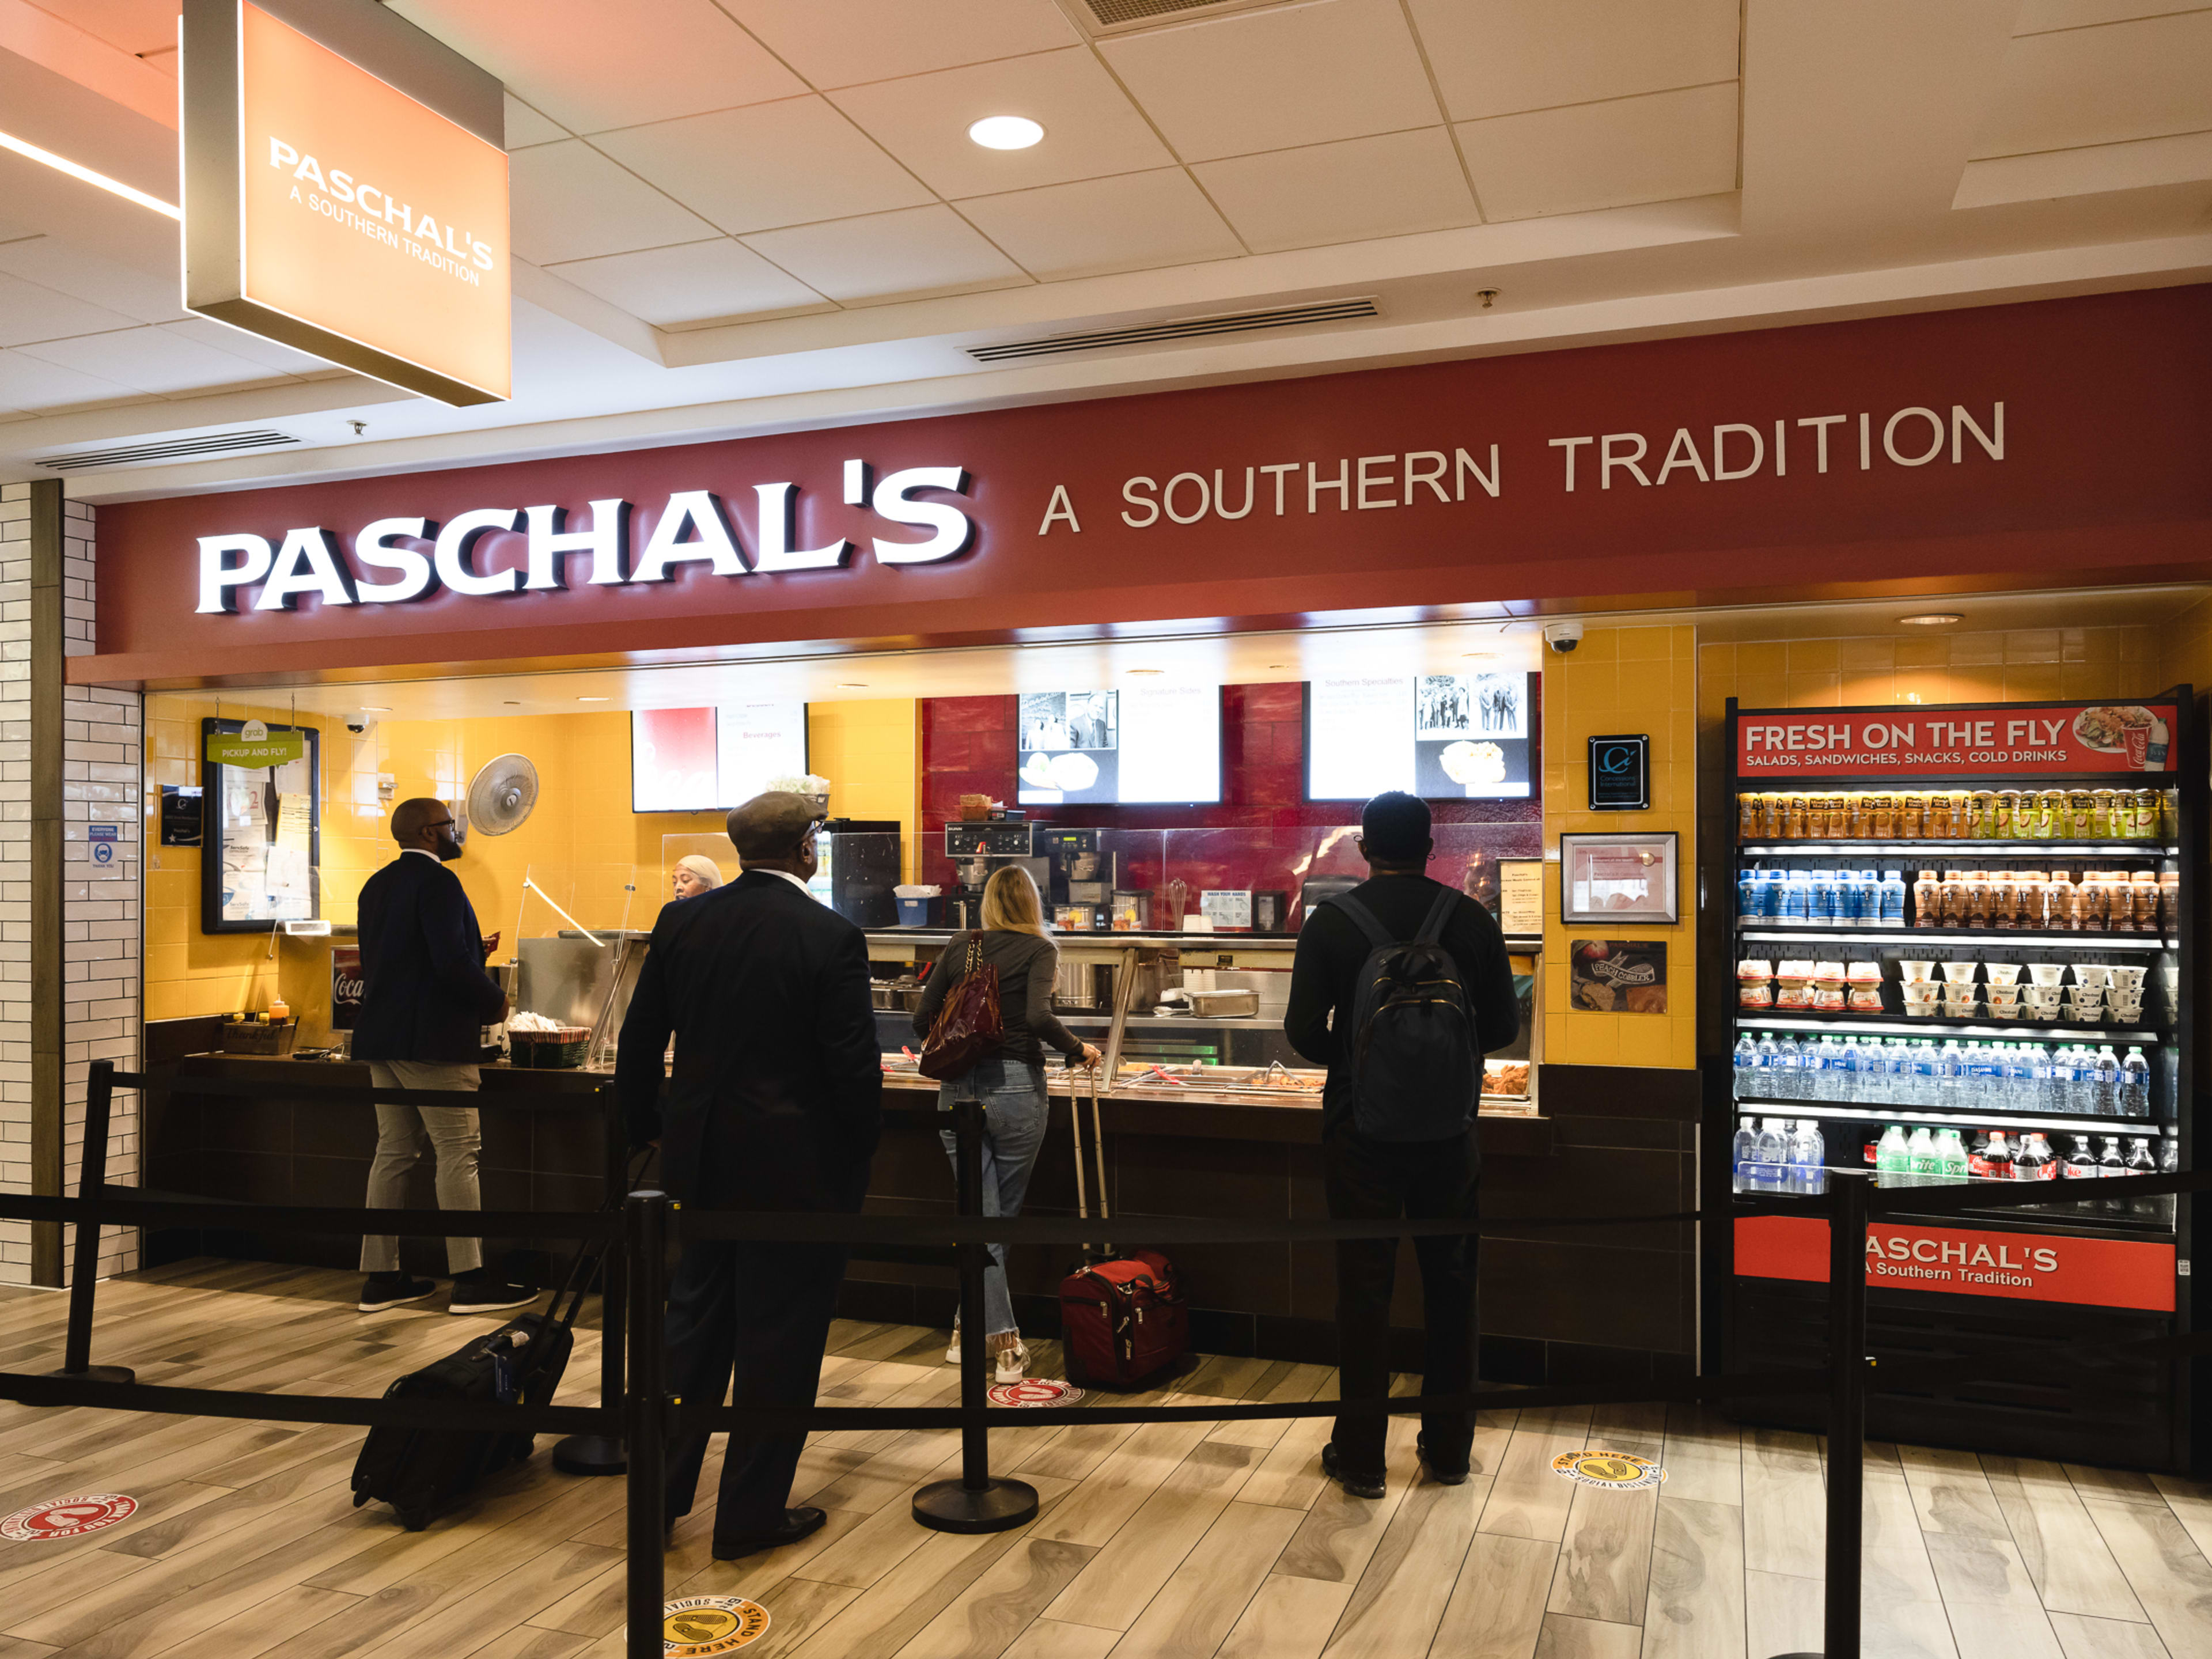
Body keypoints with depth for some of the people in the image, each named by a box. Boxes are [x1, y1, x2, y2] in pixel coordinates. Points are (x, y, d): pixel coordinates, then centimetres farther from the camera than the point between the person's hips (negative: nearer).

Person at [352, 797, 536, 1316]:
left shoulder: (377, 885, 13)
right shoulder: (437, 881, -14)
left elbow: (378, 961, 18)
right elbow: (453, 962, -23)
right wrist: (494, 1001, -7)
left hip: (382, 1038, 9)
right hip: (432, 1040, -9)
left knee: (393, 1152, 13)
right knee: (458, 1154, -4)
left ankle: (381, 1277, 17)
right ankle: (470, 1280, -1)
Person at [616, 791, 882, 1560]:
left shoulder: (682, 921, 0)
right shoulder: (831, 937, -16)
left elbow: (638, 1041, 6)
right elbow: (855, 1066, -15)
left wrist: (646, 1129, 19)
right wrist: (858, 1156, 1)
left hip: (701, 1157, 5)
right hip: (796, 1170, -5)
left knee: (695, 1322, 19)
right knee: (780, 1337, 8)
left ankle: (659, 1489, 29)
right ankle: (751, 1514, 19)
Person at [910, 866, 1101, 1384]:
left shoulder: (959, 946, 10)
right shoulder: (1039, 948, -1)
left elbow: (923, 1020, 8)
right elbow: (1038, 1017, -17)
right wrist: (1080, 1049, -2)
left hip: (959, 1090, 3)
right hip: (1015, 1087, -3)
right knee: (1003, 1216, 13)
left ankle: (1004, 1340, 4)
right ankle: (970, 1327, 18)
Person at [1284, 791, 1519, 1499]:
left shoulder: (1331, 922, -8)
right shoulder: (1472, 920, -3)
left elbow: (1304, 1029, -9)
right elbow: (1503, 1025, 1)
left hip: (1360, 1125, -2)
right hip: (1450, 1129, 2)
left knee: (1364, 1287, 7)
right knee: (1450, 1284, 15)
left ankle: (1360, 1456, 15)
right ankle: (1448, 1448, 25)